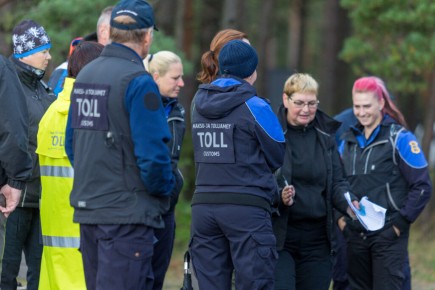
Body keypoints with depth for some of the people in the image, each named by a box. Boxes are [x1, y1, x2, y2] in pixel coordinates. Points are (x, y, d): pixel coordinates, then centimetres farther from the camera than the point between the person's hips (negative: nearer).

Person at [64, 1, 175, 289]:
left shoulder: (85, 75, 11)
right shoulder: (139, 82, -15)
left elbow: (72, 144, 17)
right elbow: (152, 153, -19)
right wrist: (165, 188, -1)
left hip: (87, 209, 8)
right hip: (127, 212, -8)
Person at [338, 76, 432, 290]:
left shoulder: (400, 139, -5)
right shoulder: (348, 141, 12)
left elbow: (422, 186, -8)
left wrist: (401, 222, -11)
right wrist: (339, 218, 7)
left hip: (388, 235, -6)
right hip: (355, 235, 6)